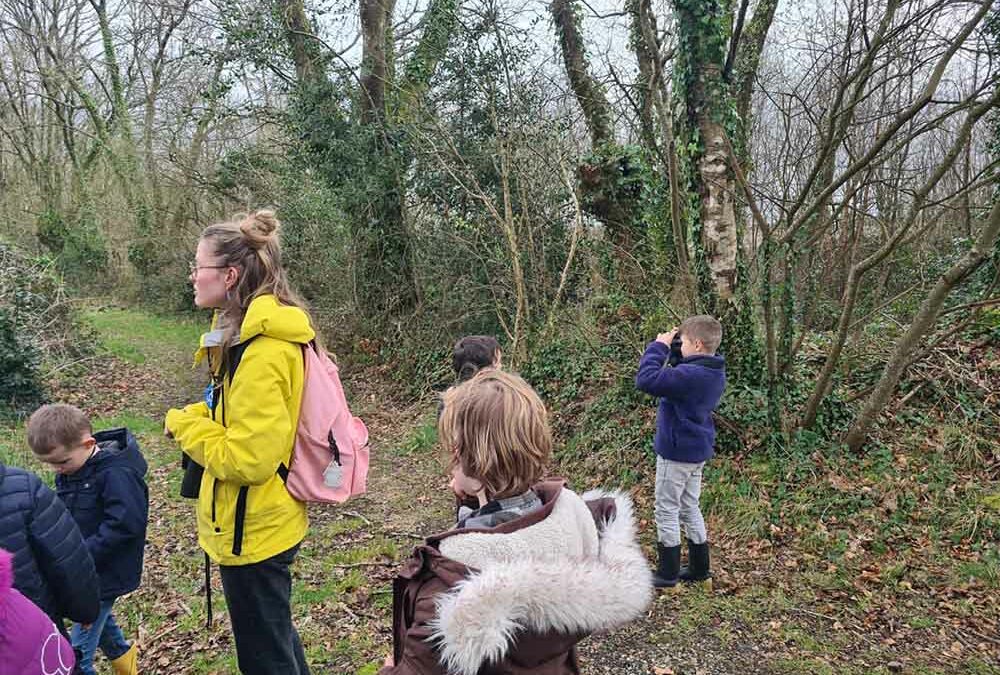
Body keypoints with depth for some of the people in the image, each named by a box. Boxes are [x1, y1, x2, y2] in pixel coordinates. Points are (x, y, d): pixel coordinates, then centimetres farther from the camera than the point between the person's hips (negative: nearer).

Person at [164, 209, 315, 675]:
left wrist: (185, 426, -13)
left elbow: (248, 460, -27)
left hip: (253, 531, -9)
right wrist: (198, 416, -2)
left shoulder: (261, 354, -27)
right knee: (276, 636, 27)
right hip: (267, 522, 9)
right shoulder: (254, 333, 4)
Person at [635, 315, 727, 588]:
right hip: (698, 450, 9)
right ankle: (699, 567, 29)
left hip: (677, 452, -9)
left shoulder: (689, 374, -28)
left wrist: (658, 347, -22)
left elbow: (646, 380, -33)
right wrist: (671, 354, -1)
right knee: (689, 508, 20)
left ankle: (668, 573, 15)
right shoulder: (715, 373, 3)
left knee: (667, 510, 5)